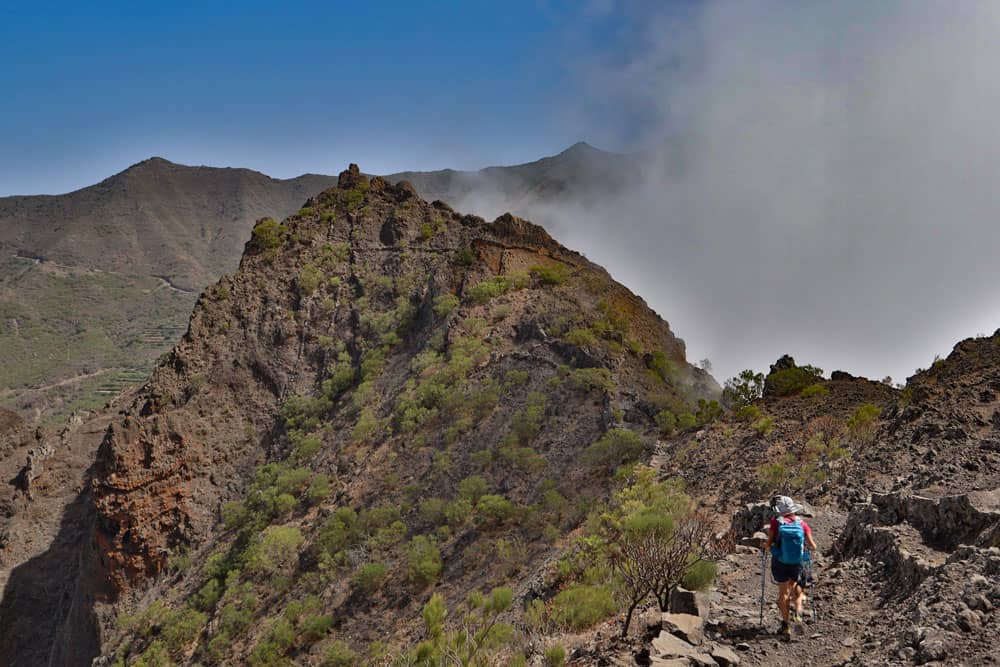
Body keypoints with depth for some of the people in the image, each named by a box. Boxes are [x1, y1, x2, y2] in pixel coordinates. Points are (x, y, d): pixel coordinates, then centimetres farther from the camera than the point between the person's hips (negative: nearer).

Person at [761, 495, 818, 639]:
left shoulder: (776, 522, -12)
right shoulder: (802, 523, -6)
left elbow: (768, 544, -12)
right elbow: (812, 546, -7)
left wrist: (764, 546, 11)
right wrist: (813, 549, 17)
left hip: (779, 562, -2)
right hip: (797, 562, 2)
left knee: (783, 591, 11)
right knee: (795, 586, 28)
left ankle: (786, 625, 11)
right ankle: (797, 610, 8)